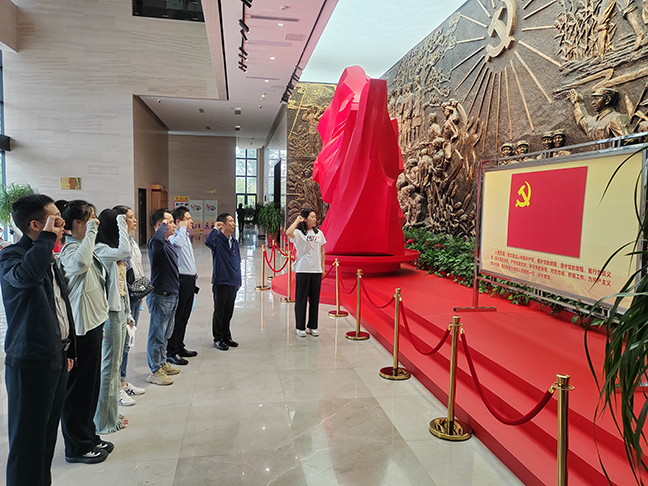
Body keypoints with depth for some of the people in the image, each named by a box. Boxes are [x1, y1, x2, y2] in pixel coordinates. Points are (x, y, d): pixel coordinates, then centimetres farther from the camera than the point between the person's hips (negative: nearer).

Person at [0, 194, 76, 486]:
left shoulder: (47, 257, 13)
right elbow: (27, 275, -41)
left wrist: (67, 349, 22)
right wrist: (47, 236, -28)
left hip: (56, 359, 9)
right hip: (30, 363, -8)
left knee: (48, 434, 19)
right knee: (28, 442, 3)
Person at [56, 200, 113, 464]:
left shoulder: (82, 246, 13)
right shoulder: (70, 250, -18)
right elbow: (81, 262, -45)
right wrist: (91, 231, -32)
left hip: (93, 325, 10)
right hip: (81, 328, -10)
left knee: (91, 384, 18)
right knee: (79, 387, 4)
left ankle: (88, 438, 33)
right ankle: (77, 447, 19)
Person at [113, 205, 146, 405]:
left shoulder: (132, 242, 14)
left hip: (135, 297, 10)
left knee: (127, 341, 16)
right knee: (122, 342, -2)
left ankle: (124, 382, 28)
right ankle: (117, 387, 9)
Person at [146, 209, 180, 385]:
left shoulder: (168, 244, 14)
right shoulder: (156, 243, -17)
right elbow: (158, 238, -45)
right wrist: (163, 225, -25)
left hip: (172, 295, 10)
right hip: (160, 296, -10)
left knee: (166, 333, 20)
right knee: (157, 334, 0)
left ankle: (162, 364, 33)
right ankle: (155, 372, 10)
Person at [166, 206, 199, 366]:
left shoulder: (186, 235, 17)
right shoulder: (173, 236, -14)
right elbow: (178, 244, -39)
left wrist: (195, 273, 22)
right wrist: (183, 228, -23)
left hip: (190, 280, 10)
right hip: (181, 280, -10)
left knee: (184, 317, 16)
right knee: (176, 318, -3)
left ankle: (179, 347, 27)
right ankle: (171, 352, 5)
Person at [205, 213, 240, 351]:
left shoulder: (234, 242, 11)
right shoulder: (217, 239, -9)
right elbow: (208, 242, -35)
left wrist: (238, 281, 16)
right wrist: (216, 229, -28)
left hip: (233, 283, 6)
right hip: (220, 282, -6)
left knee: (228, 312, 14)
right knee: (219, 312, 4)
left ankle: (227, 337, 26)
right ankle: (218, 339, 15)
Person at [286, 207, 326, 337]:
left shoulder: (319, 233, 9)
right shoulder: (298, 233, -5)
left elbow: (322, 251, 15)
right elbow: (288, 233, -28)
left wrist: (322, 268, 11)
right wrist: (297, 220, -15)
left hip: (316, 271, 4)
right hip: (302, 270, -4)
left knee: (315, 299, 9)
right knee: (301, 299, 2)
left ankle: (313, 326, 20)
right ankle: (300, 327, 12)